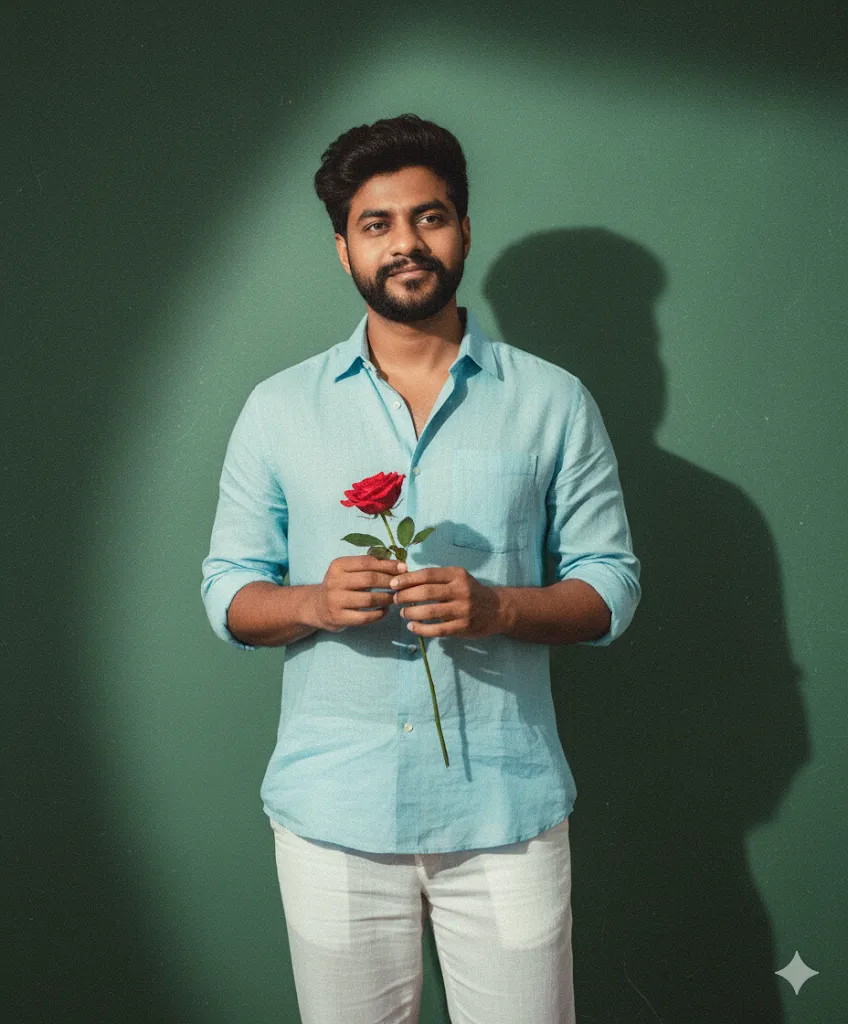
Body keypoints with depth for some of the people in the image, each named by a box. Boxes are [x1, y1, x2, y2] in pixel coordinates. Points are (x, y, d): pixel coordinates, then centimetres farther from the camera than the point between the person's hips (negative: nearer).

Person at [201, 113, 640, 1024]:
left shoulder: (553, 402, 3)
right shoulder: (278, 409, 5)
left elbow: (612, 582, 3)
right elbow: (226, 591, 7)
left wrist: (496, 606, -16)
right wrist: (313, 603, -14)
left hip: (507, 811, 0)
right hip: (331, 811, 1)